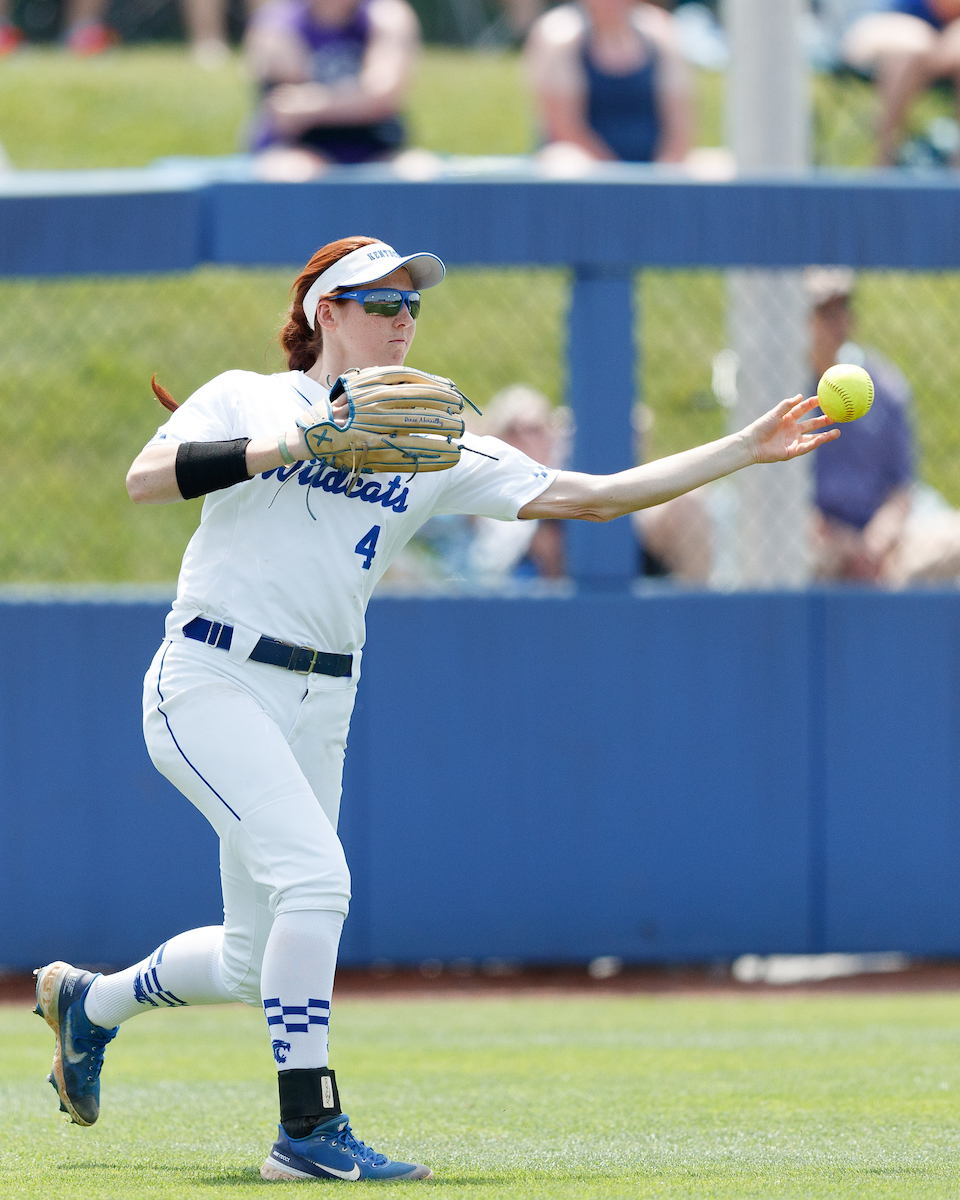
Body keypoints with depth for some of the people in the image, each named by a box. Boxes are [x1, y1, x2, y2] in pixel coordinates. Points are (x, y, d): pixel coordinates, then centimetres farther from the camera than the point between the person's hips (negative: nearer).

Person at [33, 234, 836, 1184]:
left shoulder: (432, 449, 10)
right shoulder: (247, 398, 2)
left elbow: (589, 496, 3)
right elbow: (145, 480, -14)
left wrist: (747, 451, -2)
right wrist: (287, 447, -19)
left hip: (318, 707, 6)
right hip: (209, 681, -6)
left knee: (255, 962, 9)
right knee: (314, 874, -24)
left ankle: (89, 1004, 37)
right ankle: (308, 1132, -20)